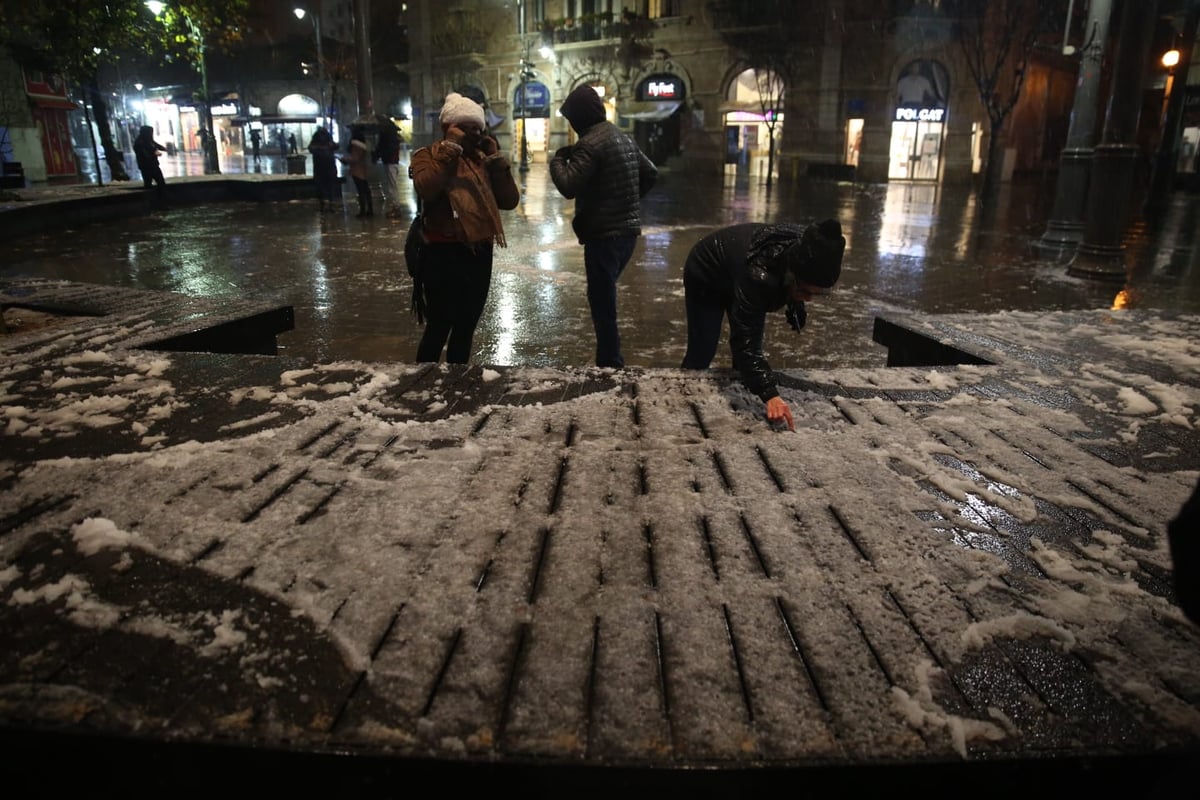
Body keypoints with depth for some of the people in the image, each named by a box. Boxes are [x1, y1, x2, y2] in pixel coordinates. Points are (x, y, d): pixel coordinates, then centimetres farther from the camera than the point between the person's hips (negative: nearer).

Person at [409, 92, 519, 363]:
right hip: (443, 252, -6)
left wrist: (496, 158, 1)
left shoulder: (481, 159, 14)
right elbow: (426, 189, -23)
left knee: (466, 326, 13)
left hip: (479, 251, 6)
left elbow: (510, 201, 6)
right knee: (439, 326, -6)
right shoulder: (427, 156, 0)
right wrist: (450, 148, -17)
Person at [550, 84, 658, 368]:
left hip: (604, 235, -9)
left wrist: (558, 159, -2)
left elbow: (569, 187, -19)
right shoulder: (623, 137, 14)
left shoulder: (590, 143, -14)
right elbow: (650, 173, 22)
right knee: (605, 298, 18)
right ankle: (610, 360, 24)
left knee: (602, 303, -3)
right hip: (628, 229, 9)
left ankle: (611, 364, 2)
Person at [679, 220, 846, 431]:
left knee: (751, 346, 5)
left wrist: (796, 304, -4)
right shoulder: (757, 277, -48)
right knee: (702, 353, -4)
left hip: (738, 278, 6)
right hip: (706, 277, -6)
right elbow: (744, 341, -50)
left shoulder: (804, 252, -27)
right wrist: (770, 395, -57)